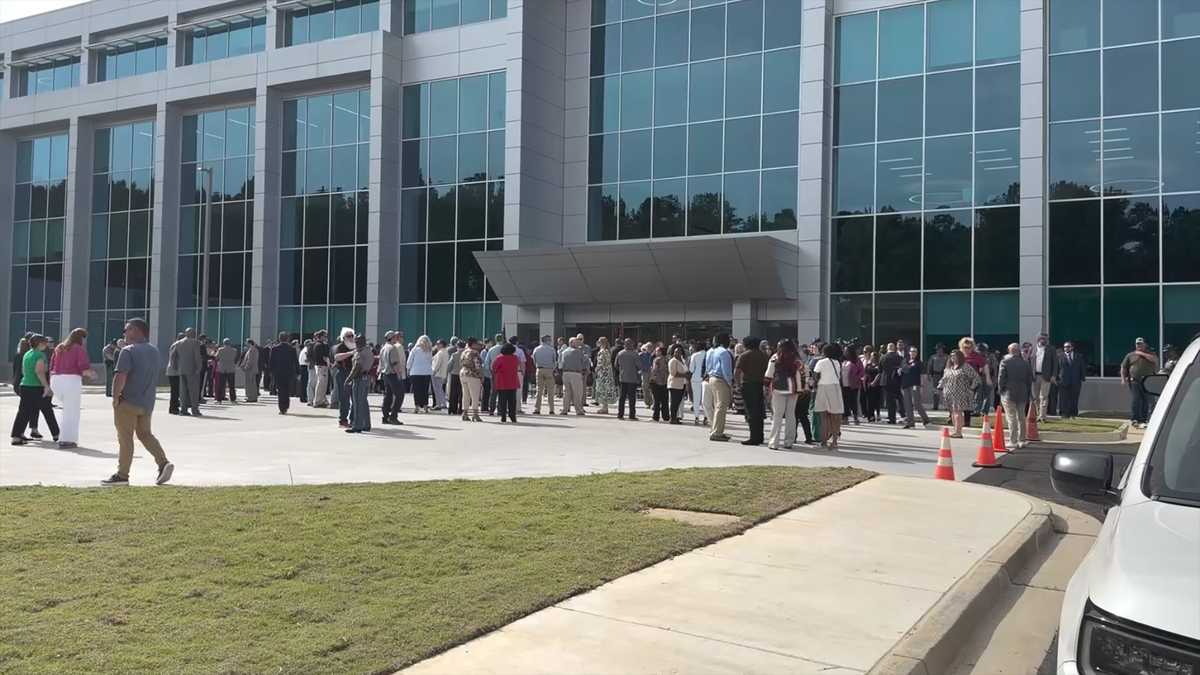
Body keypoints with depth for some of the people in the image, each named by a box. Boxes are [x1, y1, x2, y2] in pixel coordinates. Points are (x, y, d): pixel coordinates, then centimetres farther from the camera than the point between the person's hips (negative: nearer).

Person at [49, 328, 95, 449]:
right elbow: (84, 368, -12)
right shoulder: (80, 348, -3)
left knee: (67, 408, 21)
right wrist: (91, 374, 9)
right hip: (72, 380, -7)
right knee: (71, 411, 0)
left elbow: (52, 367, 18)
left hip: (56, 380, 7)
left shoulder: (59, 348, 17)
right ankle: (66, 440, -1)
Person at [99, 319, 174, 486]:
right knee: (145, 434, 16)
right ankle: (163, 462, 0)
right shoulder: (155, 351, 12)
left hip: (128, 402, -7)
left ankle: (122, 475, 8)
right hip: (148, 402, 7)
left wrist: (115, 397, -10)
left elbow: (120, 377, -22)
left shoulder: (128, 351, -14)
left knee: (125, 438, 1)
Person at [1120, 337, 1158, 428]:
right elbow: (1123, 367, 11)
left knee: (1146, 401, 3)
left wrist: (1142, 354, -9)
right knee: (1135, 400, -7)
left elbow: (1155, 359, -11)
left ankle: (1144, 419, 11)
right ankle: (1134, 419, -4)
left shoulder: (1149, 354, 12)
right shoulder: (1130, 355, 11)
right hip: (1134, 382, -1)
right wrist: (1123, 379, 0)